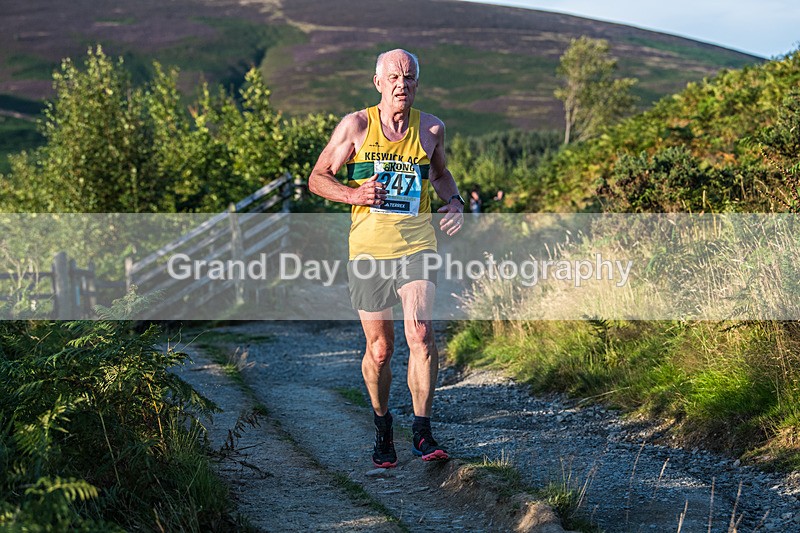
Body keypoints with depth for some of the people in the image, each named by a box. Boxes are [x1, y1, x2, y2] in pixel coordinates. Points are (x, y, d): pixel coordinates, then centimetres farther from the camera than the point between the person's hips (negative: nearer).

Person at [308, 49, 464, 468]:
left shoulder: (431, 129, 6)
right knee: (379, 350, 6)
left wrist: (454, 201, 6)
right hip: (368, 249, 0)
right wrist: (353, 194, -15)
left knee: (421, 333, -20)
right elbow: (317, 179, 4)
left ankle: (422, 433, -9)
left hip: (416, 247, 1)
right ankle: (382, 426, 30)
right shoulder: (356, 126, 0)